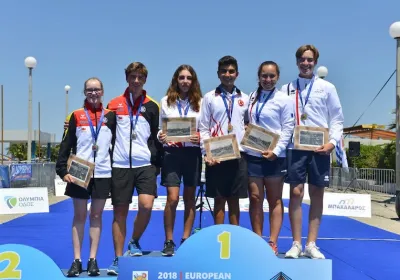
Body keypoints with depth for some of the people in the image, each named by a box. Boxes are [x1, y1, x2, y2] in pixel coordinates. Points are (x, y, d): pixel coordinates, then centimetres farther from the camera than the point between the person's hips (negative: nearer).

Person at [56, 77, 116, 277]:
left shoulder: (110, 116, 6)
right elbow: (66, 145, 1)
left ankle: (93, 260, 12)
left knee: (96, 215, 6)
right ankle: (77, 261, 9)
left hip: (103, 173, 1)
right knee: (79, 216, 4)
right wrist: (63, 170, -8)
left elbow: (117, 144, 9)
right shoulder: (76, 116, 3)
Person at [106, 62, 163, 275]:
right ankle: (118, 258, 14)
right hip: (120, 165, 0)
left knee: (146, 205, -16)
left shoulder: (152, 106, 8)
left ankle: (134, 242, 10)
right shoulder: (114, 104, 8)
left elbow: (156, 136, 10)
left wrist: (157, 163, 4)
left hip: (145, 164, 0)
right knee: (120, 212, 4)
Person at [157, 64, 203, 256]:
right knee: (172, 199, -6)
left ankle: (186, 240, 20)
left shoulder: (200, 102, 1)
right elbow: (160, 128, 8)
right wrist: (160, 138, -13)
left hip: (193, 152, 1)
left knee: (189, 199, 9)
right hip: (172, 152, -1)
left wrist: (201, 139, -17)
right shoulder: (166, 102, 4)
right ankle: (168, 242, 7)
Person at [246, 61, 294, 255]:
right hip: (252, 155, 4)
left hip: (274, 156, -4)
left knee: (275, 200, 3)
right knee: (255, 199, 3)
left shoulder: (284, 100, -1)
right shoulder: (251, 98, 12)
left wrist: (276, 150, -17)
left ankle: (272, 243, 7)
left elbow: (288, 129, -6)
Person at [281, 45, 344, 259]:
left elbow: (337, 119, 5)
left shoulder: (327, 88, 7)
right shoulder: (287, 89, 9)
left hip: (320, 148, 0)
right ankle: (296, 244, 9)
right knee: (296, 193, -1)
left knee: (317, 194, 4)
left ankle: (311, 244, 13)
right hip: (295, 148, 0)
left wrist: (333, 141, -9)